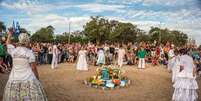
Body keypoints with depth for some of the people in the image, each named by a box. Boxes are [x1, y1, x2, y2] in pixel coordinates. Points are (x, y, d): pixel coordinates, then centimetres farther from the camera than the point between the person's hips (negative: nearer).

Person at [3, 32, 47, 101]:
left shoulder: (13, 51, -2)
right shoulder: (29, 52, -12)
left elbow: (8, 44, 21)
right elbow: (33, 68, -10)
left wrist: (9, 35, 35)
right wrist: (37, 78, 2)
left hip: (14, 80, 4)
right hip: (28, 79, -4)